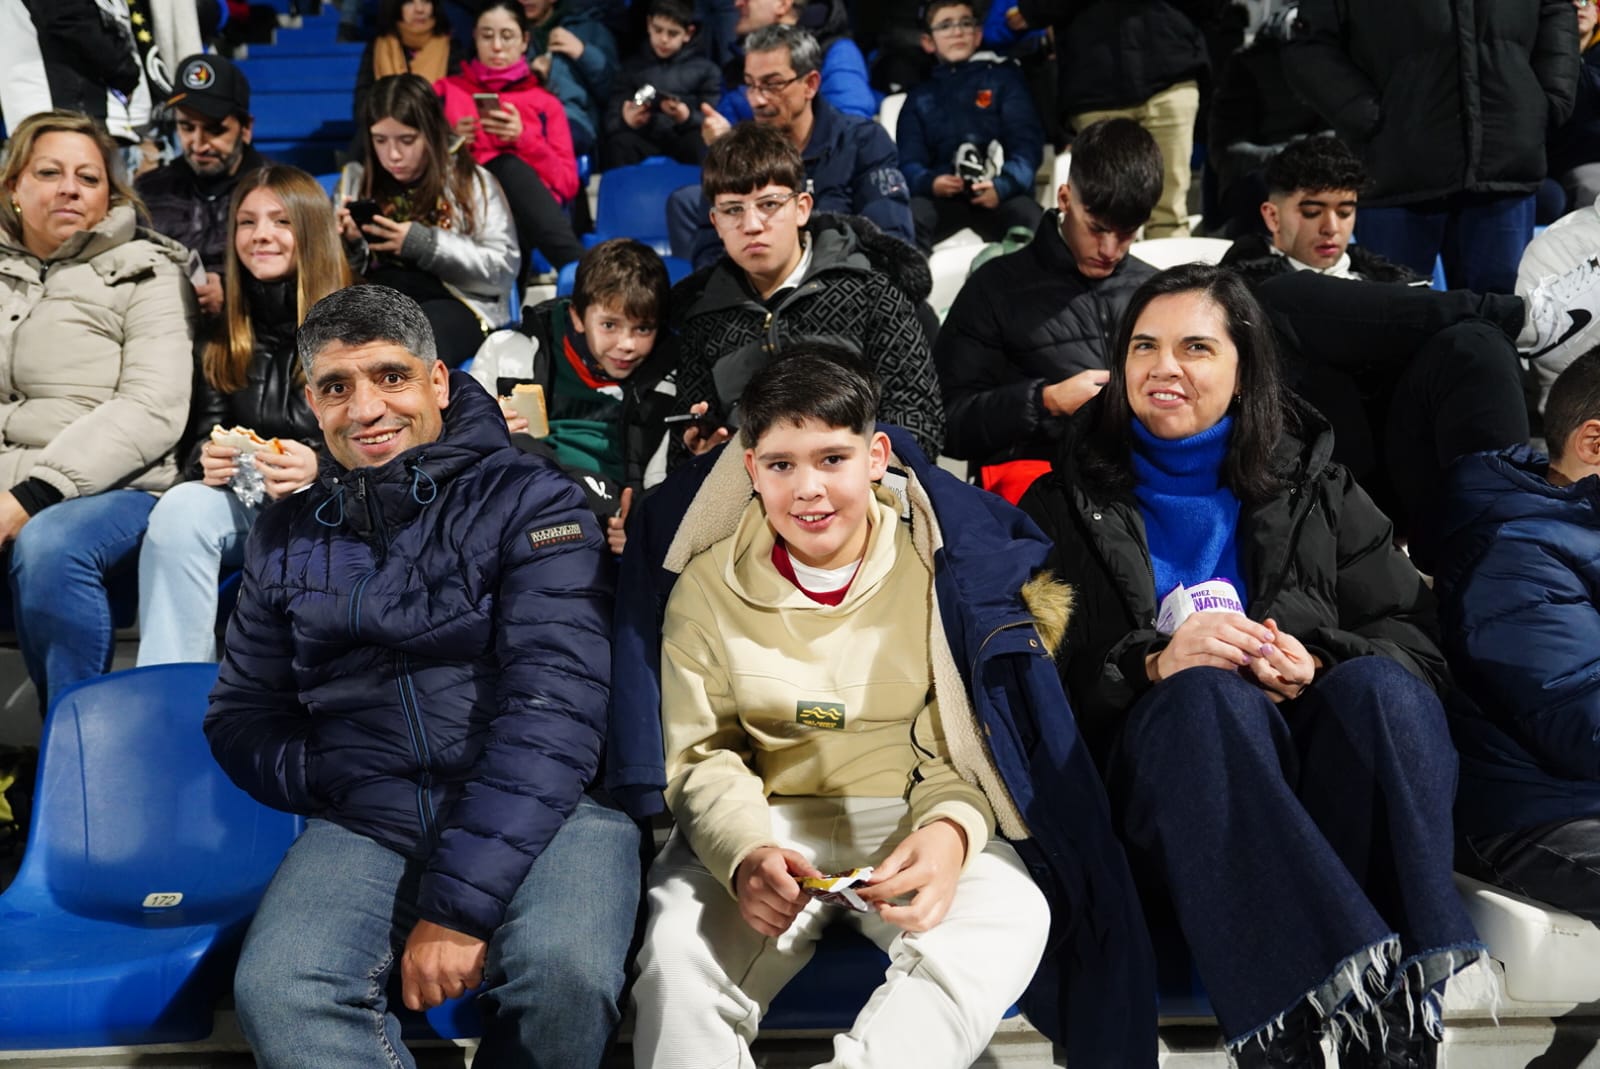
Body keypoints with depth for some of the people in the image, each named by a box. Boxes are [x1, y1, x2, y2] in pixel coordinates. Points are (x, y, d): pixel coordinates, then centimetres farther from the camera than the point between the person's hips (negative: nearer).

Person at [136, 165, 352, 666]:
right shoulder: (223, 338, 15)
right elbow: (204, 434, 17)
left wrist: (319, 465, -23)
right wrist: (208, 458, -9)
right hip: (246, 500, 4)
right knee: (179, 508, -29)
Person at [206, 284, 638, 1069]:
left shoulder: (529, 501, -1)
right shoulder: (287, 539, 15)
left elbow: (553, 706, -11)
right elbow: (241, 714, 18)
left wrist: (461, 902, -18)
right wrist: (334, 783, -5)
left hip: (541, 811, -2)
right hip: (366, 828, 3)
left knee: (564, 971, -32)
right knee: (276, 991, -28)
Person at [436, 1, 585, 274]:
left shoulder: (545, 103, 20)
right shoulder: (446, 90, 23)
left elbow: (568, 183, 8)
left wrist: (524, 140, -5)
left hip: (526, 216, 0)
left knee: (509, 165, -32)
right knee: (507, 167, -31)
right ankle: (580, 269, -39)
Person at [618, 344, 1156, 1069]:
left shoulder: (938, 566, -1)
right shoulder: (706, 584, 2)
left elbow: (961, 740, -1)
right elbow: (702, 754, 1)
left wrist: (950, 831, -24)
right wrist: (744, 854, -21)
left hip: (909, 821, 1)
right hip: (761, 825, 0)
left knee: (1008, 920, -31)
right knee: (678, 961, -30)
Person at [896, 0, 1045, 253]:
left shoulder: (1003, 77, 21)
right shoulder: (919, 96, 26)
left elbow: (1027, 142, 8)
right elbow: (909, 161, 13)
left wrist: (1003, 186, -14)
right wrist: (929, 183, -13)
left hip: (1001, 194, -1)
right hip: (943, 197, 1)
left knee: (1033, 221, -35)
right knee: (908, 217, -34)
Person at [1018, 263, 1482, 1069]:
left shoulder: (1311, 484, 19)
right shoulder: (1067, 498, 14)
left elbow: (1415, 638, 10)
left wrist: (1319, 666, -12)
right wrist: (1150, 666, -16)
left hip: (1317, 763, 2)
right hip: (1163, 762, -2)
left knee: (1379, 687, -30)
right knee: (1208, 697, -35)